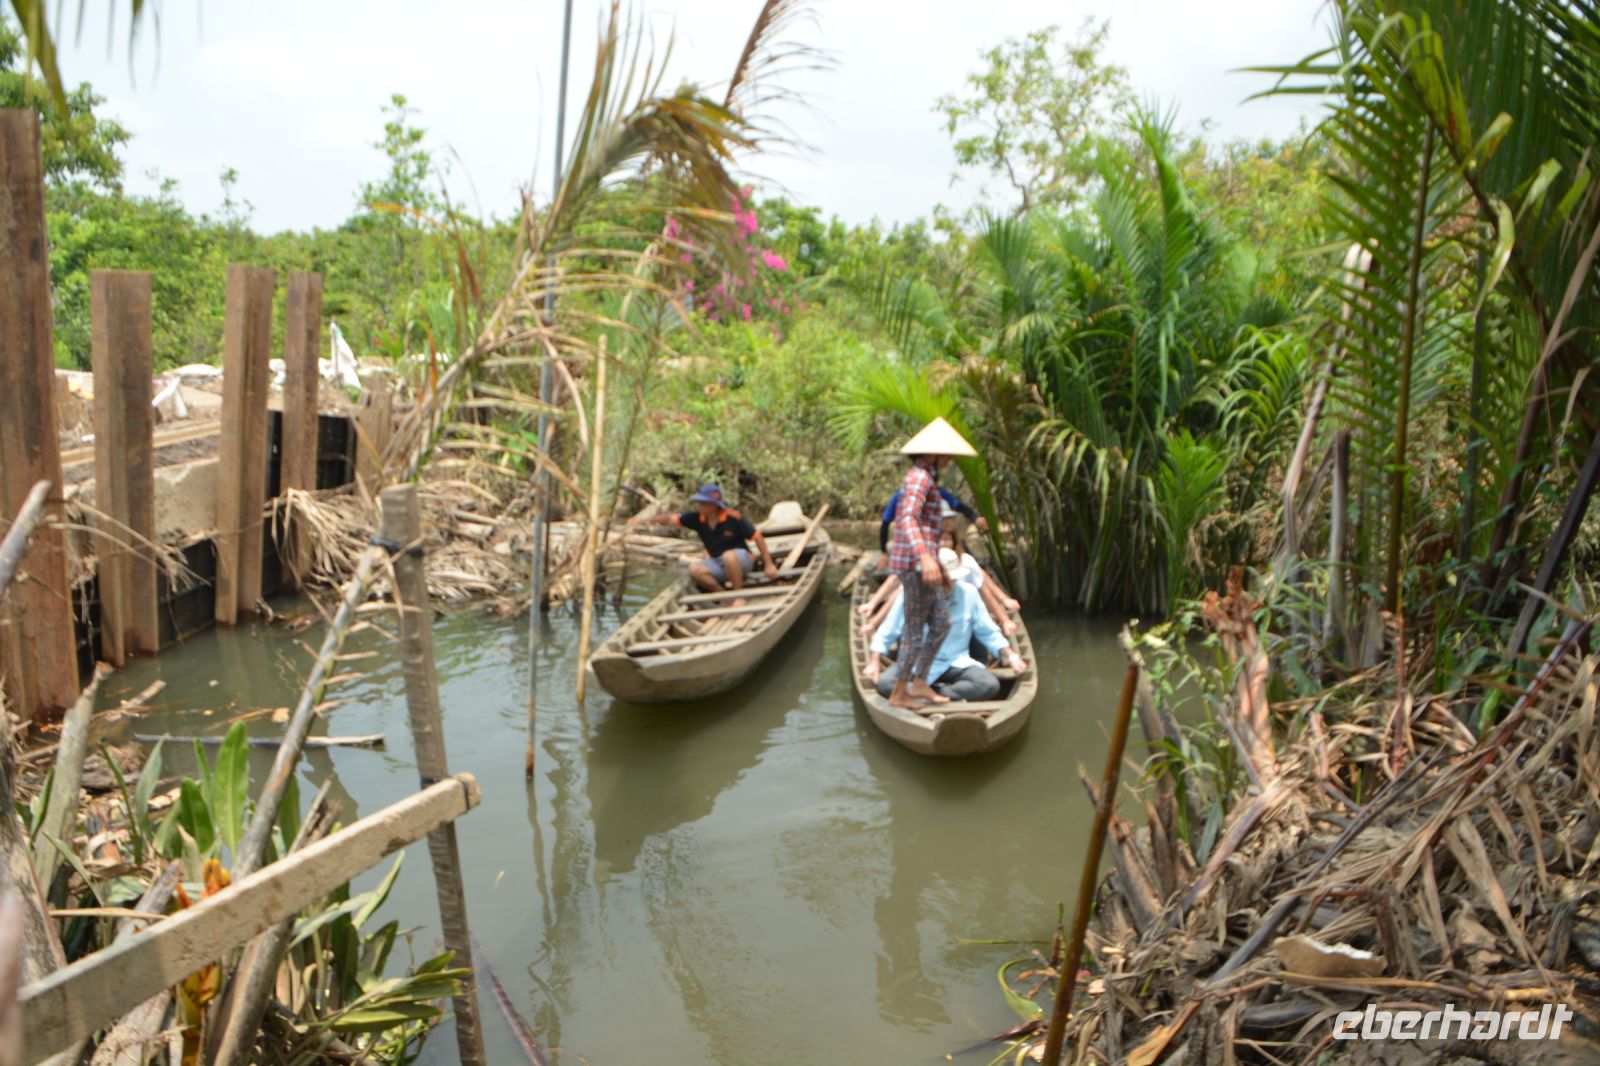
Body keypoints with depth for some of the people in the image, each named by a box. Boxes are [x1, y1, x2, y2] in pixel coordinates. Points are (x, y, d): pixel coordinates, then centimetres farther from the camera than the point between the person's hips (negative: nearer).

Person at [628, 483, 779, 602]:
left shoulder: (733, 518, -22)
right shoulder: (697, 517, -9)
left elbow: (758, 537, -16)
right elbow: (670, 519, -14)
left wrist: (769, 564, -13)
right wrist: (647, 520, -31)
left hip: (741, 560, -5)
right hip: (718, 563, 5)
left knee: (728, 556, -38)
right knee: (695, 569, -22)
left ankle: (739, 596, -18)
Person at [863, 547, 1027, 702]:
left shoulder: (968, 593, -4)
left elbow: (989, 633, 6)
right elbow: (886, 633, -2)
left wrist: (1010, 656, -6)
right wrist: (874, 661, -14)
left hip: (957, 663, 1)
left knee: (990, 685, -27)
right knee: (884, 683, -30)